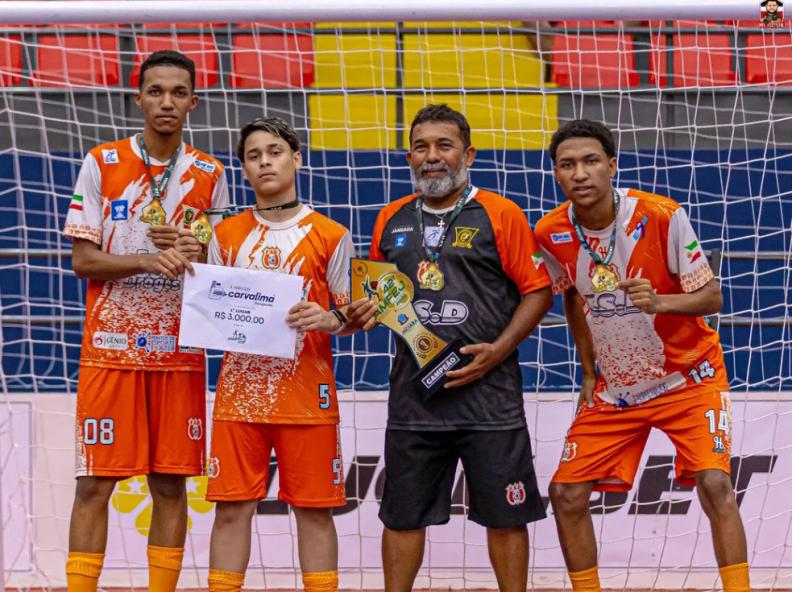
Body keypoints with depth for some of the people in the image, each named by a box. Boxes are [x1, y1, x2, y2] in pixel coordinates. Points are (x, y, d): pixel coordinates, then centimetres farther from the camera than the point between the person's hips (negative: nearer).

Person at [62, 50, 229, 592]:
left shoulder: (209, 176, 8)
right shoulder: (102, 164, 2)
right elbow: (83, 260, -2)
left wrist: (192, 251, -9)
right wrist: (150, 261, -17)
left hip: (179, 350, 2)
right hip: (111, 346, -2)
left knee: (171, 484, 2)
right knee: (96, 482, -4)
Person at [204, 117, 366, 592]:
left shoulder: (330, 236, 2)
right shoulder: (227, 235, 10)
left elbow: (352, 318, 5)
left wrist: (330, 320, -17)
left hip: (307, 393, -2)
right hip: (240, 392, 2)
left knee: (314, 509, 1)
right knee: (231, 508, 1)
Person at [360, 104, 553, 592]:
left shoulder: (501, 215, -2)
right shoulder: (392, 220, 12)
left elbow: (538, 291, -3)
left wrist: (498, 351, -13)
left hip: (489, 387, -4)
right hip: (414, 386, 4)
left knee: (504, 513, 2)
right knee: (402, 513, 8)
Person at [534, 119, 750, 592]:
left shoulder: (663, 216, -21)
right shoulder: (552, 234, -9)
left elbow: (712, 297, -17)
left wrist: (660, 302, -36)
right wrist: (590, 372, 13)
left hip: (688, 379, -4)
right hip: (614, 389, 4)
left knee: (714, 484, -21)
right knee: (567, 493, -1)